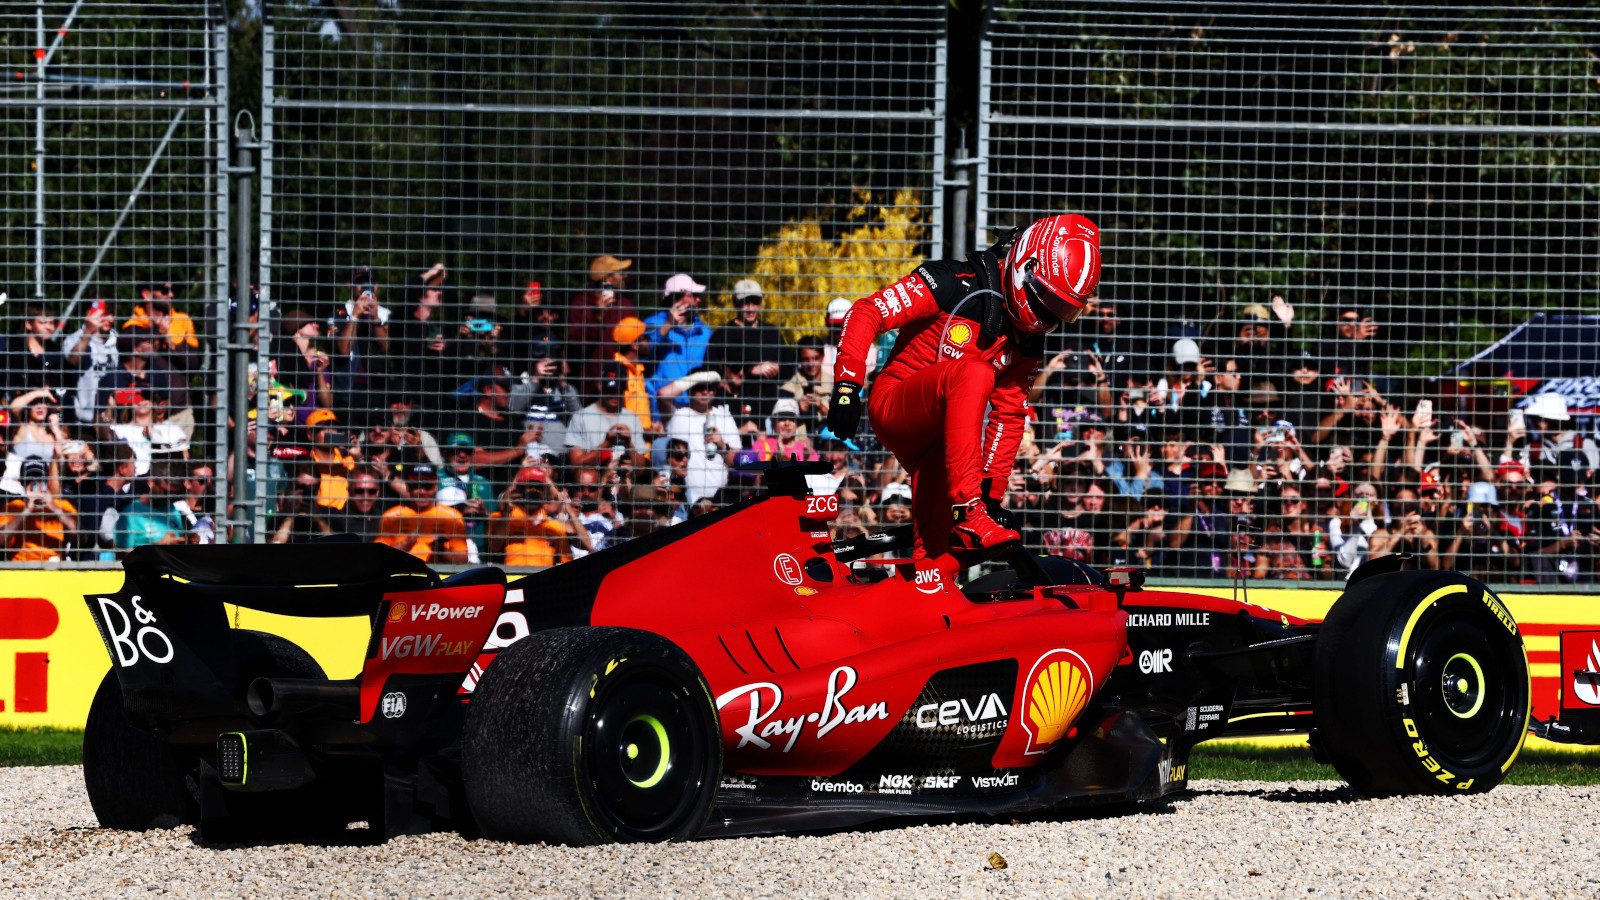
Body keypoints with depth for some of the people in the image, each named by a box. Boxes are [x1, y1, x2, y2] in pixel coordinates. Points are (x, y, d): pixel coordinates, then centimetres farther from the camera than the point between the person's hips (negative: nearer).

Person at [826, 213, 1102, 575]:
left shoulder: (1027, 344, 8)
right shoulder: (956, 284, -13)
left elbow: (1008, 417, 13)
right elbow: (866, 313, -16)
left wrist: (994, 492, 8)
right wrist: (847, 384, -25)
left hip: (940, 431, 7)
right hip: (892, 404, -7)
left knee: (938, 560, -8)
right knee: (974, 374, -35)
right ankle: (968, 516, -44)